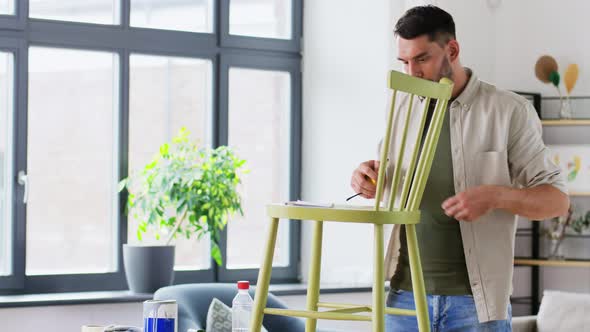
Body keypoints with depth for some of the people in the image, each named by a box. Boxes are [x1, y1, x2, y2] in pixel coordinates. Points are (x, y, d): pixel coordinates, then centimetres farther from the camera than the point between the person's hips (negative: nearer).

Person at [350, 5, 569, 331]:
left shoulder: (509, 111, -5)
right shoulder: (402, 107, 8)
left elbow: (557, 199, -4)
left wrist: (496, 196, -22)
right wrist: (369, 176, -2)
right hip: (405, 295, 4)